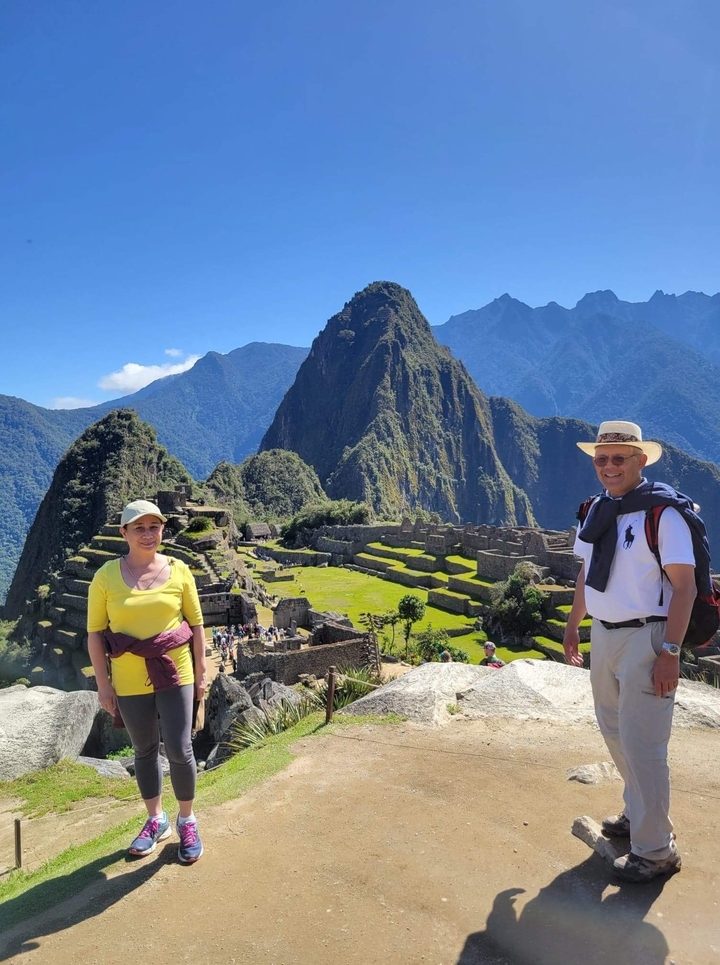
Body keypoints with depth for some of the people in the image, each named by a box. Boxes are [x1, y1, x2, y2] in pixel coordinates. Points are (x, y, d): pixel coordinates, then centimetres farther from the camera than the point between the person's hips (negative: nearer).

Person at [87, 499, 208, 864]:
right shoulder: (106, 575, -7)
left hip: (175, 674, 0)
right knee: (145, 751, 15)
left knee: (179, 750, 1)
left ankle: (187, 821, 24)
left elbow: (196, 624, 2)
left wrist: (201, 672, 3)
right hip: (129, 681, 1)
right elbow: (95, 632, -3)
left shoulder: (178, 570, -5)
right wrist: (103, 683, -4)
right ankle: (156, 820, 35)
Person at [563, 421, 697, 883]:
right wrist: (573, 626, 18)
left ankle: (655, 849, 12)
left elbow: (685, 586, -16)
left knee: (642, 743, -4)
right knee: (614, 729, 19)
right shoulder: (596, 511, 7)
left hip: (646, 638, -7)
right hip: (603, 635, 8)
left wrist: (670, 653, -20)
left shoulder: (664, 512, -15)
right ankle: (638, 812, 39)